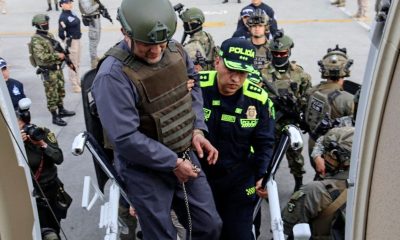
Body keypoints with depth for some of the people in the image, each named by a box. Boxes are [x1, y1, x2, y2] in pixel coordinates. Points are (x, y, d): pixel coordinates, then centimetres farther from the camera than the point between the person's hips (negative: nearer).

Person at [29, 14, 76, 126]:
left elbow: (58, 49, 21)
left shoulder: (49, 35, 8)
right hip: (48, 72, -8)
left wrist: (63, 55, 3)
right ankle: (55, 117, 10)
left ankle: (61, 110, 36)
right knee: (52, 95, 1)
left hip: (57, 68, 8)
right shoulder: (36, 40, -19)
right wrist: (57, 56, -22)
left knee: (60, 91, 20)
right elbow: (41, 57, -29)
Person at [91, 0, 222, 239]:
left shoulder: (176, 51, -3)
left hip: (184, 155, 6)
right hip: (144, 169, -6)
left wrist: (197, 130, -1)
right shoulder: (113, 76, -25)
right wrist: (173, 163, -18)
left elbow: (193, 87, 13)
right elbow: (125, 138, -25)